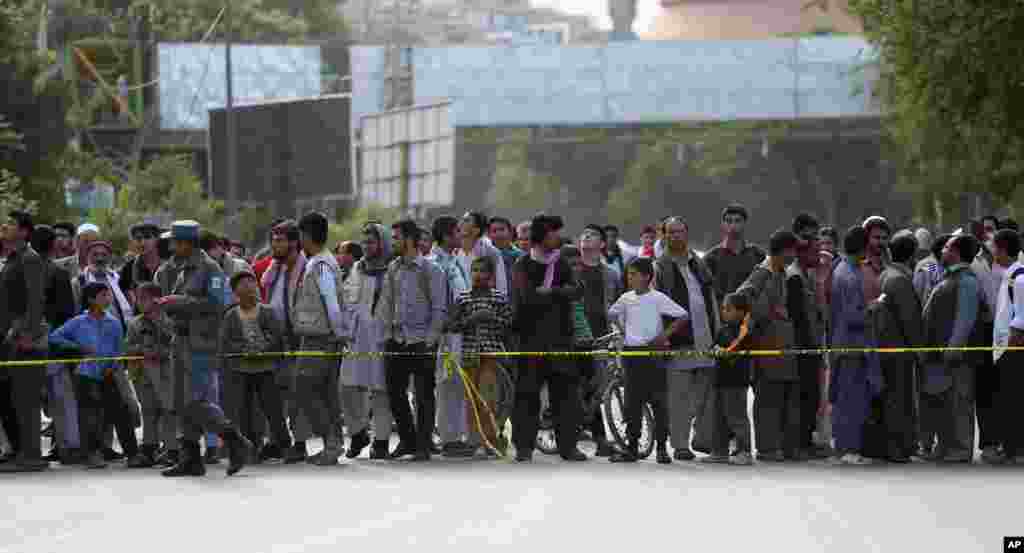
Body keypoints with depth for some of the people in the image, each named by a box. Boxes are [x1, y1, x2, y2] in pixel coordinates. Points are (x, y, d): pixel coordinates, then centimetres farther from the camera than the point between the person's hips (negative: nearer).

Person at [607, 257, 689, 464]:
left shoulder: (658, 298, -7)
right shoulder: (626, 298, 7)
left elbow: (683, 317, -9)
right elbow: (612, 314, 26)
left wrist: (664, 335, -12)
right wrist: (623, 330, 12)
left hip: (653, 351, -5)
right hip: (631, 351, 5)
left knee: (657, 400, -3)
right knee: (632, 400, 6)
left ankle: (662, 447, 2)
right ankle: (632, 448, 10)